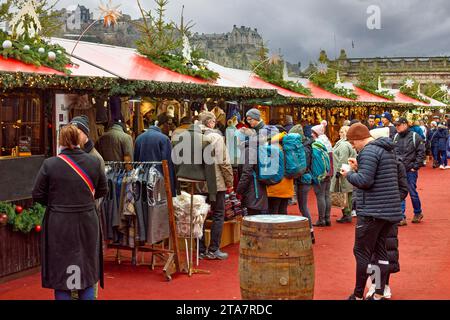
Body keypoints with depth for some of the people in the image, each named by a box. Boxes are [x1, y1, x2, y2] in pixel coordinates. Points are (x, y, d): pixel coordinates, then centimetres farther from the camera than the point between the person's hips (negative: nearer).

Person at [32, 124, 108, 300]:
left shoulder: (49, 164, -11)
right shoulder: (94, 162, -4)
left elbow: (37, 195, -5)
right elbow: (103, 190, 7)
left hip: (59, 226, -2)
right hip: (87, 222, 2)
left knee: (61, 274, 9)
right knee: (87, 272, 14)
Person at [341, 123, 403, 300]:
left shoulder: (369, 151, -16)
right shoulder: (388, 149, 16)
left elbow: (364, 181, -23)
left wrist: (349, 174, -6)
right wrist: (358, 168, 11)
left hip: (373, 212, -10)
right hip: (390, 210, 10)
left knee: (361, 252, -1)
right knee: (380, 250, 14)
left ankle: (358, 295, 6)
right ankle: (379, 294, 18)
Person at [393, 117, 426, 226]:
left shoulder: (415, 137, -6)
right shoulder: (395, 137, 8)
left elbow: (421, 153, -6)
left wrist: (415, 167, -10)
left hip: (410, 170, -4)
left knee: (413, 192, 6)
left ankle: (418, 213, 29)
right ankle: (401, 217, 5)